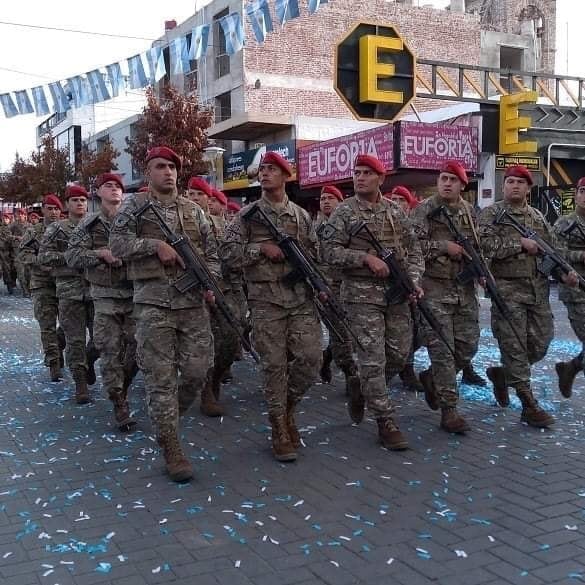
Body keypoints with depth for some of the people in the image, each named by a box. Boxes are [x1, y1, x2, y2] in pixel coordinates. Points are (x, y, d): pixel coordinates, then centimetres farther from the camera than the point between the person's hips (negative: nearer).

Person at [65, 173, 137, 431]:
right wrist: (101, 253, -16)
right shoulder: (89, 224, 4)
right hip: (105, 296, -1)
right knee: (110, 352, -3)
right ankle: (119, 405, 6)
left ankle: (121, 388, 29)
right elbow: (72, 256, -2)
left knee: (136, 347, 3)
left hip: (134, 293, 2)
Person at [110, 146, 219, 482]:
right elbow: (117, 243, -2)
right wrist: (155, 244, -13)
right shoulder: (135, 205, 5)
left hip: (193, 301, 3)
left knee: (198, 371, 1)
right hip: (153, 302, -3)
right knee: (161, 377, -3)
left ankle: (168, 418, 29)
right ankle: (171, 449, 6)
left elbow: (211, 252, 16)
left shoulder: (193, 209, 14)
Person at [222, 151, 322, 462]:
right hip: (265, 300, -3)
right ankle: (280, 431, 10)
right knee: (274, 365, 0)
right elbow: (227, 252, -2)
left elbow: (316, 253, 16)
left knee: (311, 359, -4)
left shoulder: (301, 215, 12)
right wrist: (262, 248, -12)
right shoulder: (247, 214, 4)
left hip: (302, 297, 3)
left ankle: (287, 406, 23)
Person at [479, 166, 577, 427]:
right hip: (508, 290, -6)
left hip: (538, 291, 6)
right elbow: (484, 246, -16)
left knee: (540, 345, 9)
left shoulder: (538, 216, 15)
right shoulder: (491, 214, -1)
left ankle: (501, 372, 33)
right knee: (515, 347, -2)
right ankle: (529, 405, 5)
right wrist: (520, 243, -15)